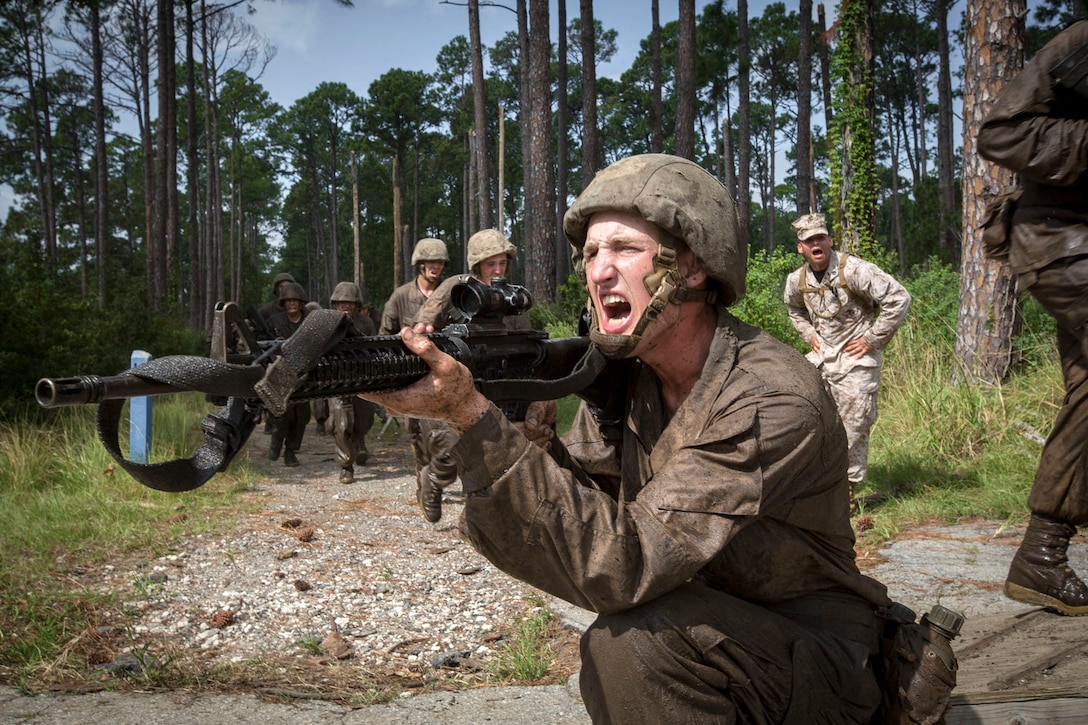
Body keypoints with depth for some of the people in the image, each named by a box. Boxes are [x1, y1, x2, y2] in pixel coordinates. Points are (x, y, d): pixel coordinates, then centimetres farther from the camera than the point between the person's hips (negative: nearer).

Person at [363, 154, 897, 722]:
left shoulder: (773, 398, -26)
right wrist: (535, 442, -24)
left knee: (630, 638, -29)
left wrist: (474, 419, -38)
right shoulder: (620, 377, -3)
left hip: (816, 656, -7)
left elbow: (626, 565, -33)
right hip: (700, 643, 7)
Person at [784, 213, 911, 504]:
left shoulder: (854, 269, -16)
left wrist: (873, 339, -14)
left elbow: (899, 299, -17)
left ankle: (849, 490, 11)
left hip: (856, 359, -6)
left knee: (853, 426, -2)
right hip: (822, 355, 6)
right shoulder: (797, 280, 3)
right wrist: (809, 335, 11)